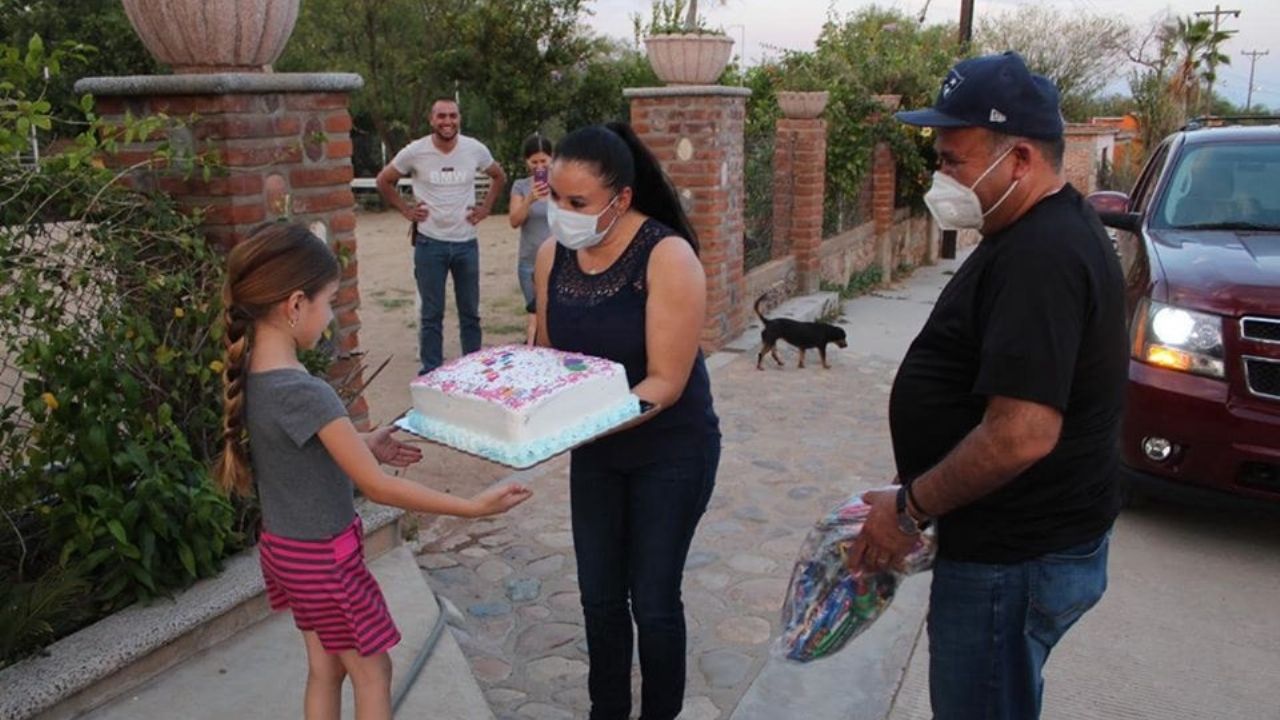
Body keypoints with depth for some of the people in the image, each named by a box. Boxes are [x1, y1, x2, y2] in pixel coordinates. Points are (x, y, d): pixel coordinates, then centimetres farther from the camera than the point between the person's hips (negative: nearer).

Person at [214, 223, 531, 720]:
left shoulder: (251, 374, -5)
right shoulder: (305, 392, -31)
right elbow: (377, 488, -28)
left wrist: (360, 445, 7)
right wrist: (474, 506, -24)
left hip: (284, 545, 8)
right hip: (323, 556, -8)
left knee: (324, 669, 21)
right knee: (372, 672, 11)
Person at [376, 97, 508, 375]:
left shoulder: (476, 149, -3)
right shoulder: (415, 151, -8)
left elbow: (499, 177, 15)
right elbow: (384, 180, 7)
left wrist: (486, 207, 5)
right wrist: (405, 209, -1)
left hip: (466, 243, 2)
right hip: (430, 243, -2)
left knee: (470, 312, 11)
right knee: (431, 314, 5)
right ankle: (430, 372, 15)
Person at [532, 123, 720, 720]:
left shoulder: (667, 257, -22)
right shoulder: (552, 255, -6)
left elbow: (666, 382, -23)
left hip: (669, 452, -5)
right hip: (594, 452, 5)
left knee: (652, 600, 6)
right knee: (599, 597, 14)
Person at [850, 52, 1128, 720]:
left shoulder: (1041, 257, -25)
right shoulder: (1053, 230, 10)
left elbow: (1023, 435, -32)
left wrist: (910, 507, -18)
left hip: (1015, 560, -10)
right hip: (1021, 541, 10)